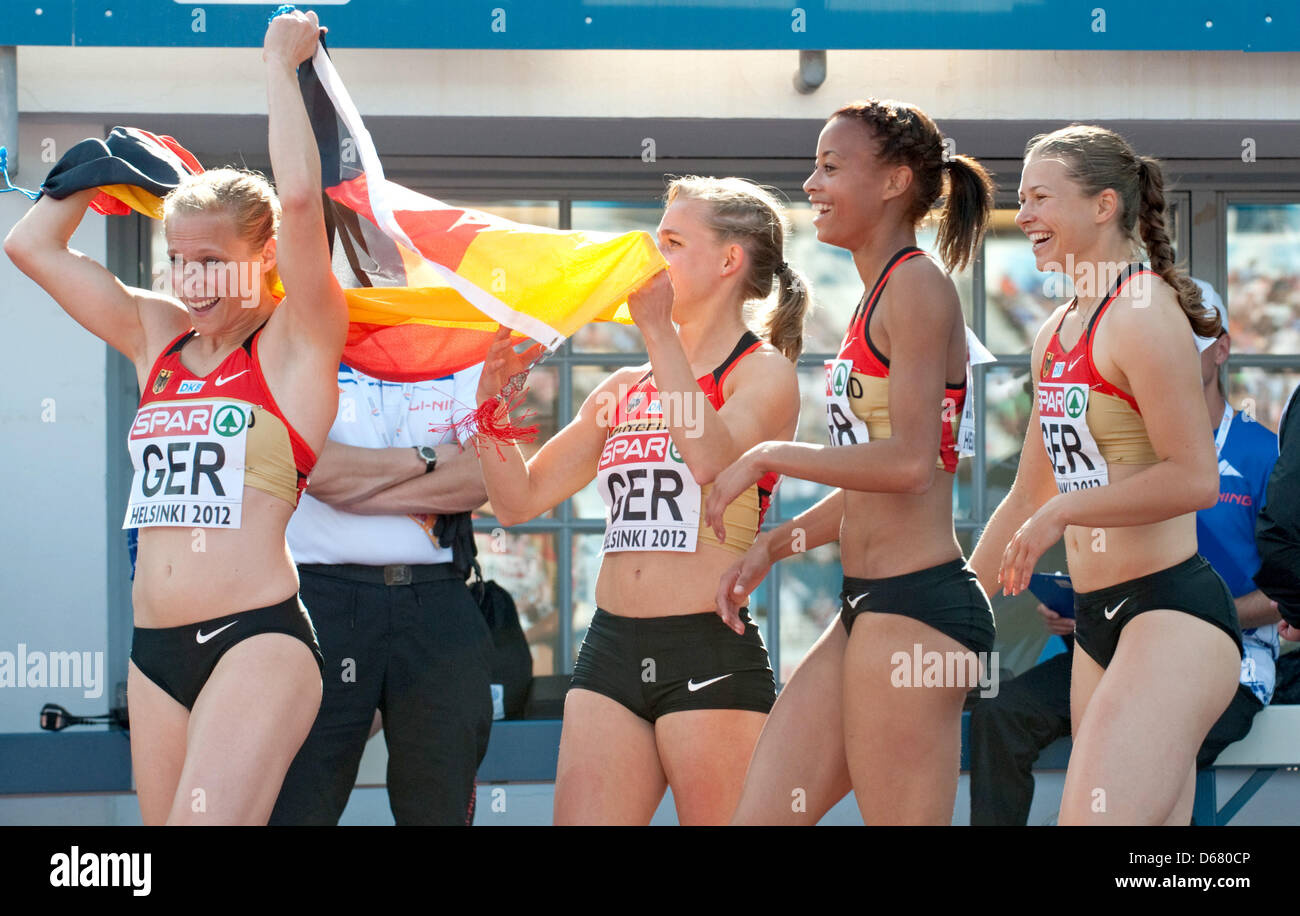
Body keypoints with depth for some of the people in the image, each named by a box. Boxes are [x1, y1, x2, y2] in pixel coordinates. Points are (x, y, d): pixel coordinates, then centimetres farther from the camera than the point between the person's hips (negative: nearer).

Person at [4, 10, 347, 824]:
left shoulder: (295, 342, 0)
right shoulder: (156, 337, 17)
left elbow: (299, 200, -15)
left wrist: (283, 66, -5)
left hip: (258, 637, -7)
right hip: (157, 650, 7)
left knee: (207, 820, -23)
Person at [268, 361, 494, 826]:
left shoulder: (464, 362, 13)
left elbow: (481, 474, -4)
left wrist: (353, 484, -7)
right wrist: (426, 458, -4)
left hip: (439, 604, 3)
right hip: (325, 592, -3)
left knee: (442, 805, 1)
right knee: (297, 806, -8)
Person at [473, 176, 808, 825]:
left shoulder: (764, 371, 0)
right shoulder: (625, 389, 18)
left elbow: (711, 458, -22)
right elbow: (519, 499, 20)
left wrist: (659, 329, -18)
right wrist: (493, 398, 4)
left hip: (711, 655, -6)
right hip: (610, 650, 6)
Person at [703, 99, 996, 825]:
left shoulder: (920, 288, -10)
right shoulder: (878, 298, 19)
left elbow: (907, 461, -20)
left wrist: (771, 456, -11)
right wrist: (773, 547, 15)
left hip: (915, 607, -10)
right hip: (868, 606, 10)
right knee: (758, 818, 7)